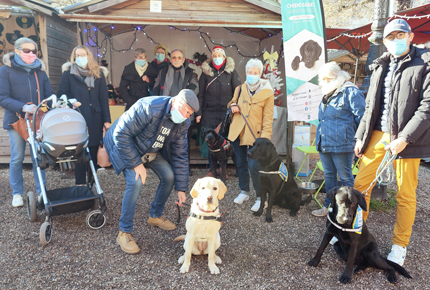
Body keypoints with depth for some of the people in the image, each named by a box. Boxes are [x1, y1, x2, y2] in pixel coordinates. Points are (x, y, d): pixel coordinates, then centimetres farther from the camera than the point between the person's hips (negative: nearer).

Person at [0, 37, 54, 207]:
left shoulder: (39, 71, 9)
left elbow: (49, 94, 6)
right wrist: (23, 107, -24)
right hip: (16, 120, -2)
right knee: (17, 158, 6)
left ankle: (41, 191, 15)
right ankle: (17, 194, 19)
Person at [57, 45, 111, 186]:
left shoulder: (98, 74, 9)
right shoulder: (69, 73, 4)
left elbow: (104, 99, 7)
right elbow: (61, 96, 4)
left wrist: (107, 120, 2)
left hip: (95, 119, 2)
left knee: (94, 151, 6)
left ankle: (92, 182, 19)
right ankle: (80, 184, 15)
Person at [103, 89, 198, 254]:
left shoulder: (183, 124, -13)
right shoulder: (148, 108, -35)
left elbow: (180, 155, -7)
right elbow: (121, 134, -32)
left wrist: (181, 188, -9)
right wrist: (136, 164, -31)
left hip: (152, 151, 7)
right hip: (125, 146, -6)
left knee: (169, 177, -3)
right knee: (136, 182, -25)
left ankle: (155, 216, 23)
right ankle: (124, 233, -8)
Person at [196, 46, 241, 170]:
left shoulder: (231, 71, 6)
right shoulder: (206, 71, 9)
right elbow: (201, 94, 10)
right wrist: (199, 113, 4)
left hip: (226, 112, -1)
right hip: (209, 112, 1)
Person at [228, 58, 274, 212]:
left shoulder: (267, 92, -5)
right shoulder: (240, 89, 8)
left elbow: (268, 118, -7)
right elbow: (232, 102, 26)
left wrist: (265, 138, -18)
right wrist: (233, 106, 0)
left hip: (254, 135, -5)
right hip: (238, 132, 5)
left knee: (253, 166, -12)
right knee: (241, 163, 14)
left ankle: (261, 197, 5)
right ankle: (244, 191, 32)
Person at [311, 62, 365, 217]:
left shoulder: (350, 92, -9)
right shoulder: (327, 95, 17)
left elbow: (361, 117, -12)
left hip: (341, 145, -8)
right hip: (324, 144, 9)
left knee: (346, 178, 3)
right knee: (329, 176, 17)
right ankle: (329, 206, 29)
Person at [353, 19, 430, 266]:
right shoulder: (380, 67, 15)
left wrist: (404, 138, -17)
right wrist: (361, 136, 11)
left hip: (406, 139, -4)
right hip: (378, 135, 5)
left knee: (406, 194, 6)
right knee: (360, 184, 4)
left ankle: (400, 245, 22)